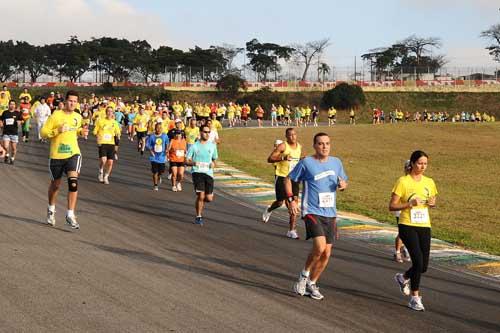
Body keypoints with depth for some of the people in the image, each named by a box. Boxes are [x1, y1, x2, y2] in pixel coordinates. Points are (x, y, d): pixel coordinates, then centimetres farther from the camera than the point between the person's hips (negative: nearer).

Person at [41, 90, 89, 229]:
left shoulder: (78, 117, 7)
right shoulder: (56, 115, -7)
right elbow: (43, 133, -7)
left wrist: (81, 132, 5)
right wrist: (57, 131, -22)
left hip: (73, 153, 2)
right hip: (56, 155, -2)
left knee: (73, 182, -19)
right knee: (55, 184, 14)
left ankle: (70, 215, -14)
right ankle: (51, 210, 41)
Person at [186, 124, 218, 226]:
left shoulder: (212, 146, 11)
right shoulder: (194, 146, 1)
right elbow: (186, 161, 4)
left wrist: (213, 164, -1)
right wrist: (194, 163, -17)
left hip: (208, 173, 3)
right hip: (197, 172, -3)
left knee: (209, 198, -2)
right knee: (201, 195, -15)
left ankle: (200, 202, 35)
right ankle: (198, 217, 3)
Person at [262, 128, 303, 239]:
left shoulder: (299, 147, 8)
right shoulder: (282, 146, -11)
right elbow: (270, 159, -15)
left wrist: (302, 159, 5)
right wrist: (283, 158, -29)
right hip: (281, 177, -4)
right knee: (280, 202, 4)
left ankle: (292, 230, -5)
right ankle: (269, 210, 42)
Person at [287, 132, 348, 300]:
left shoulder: (336, 162, 8)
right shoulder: (306, 163, -5)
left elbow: (344, 181, 22)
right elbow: (288, 179, 4)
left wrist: (343, 185, -2)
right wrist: (291, 199, -7)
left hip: (330, 214, 5)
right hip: (312, 212, -5)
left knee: (326, 254, 6)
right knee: (320, 247, -23)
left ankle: (311, 284, 24)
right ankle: (304, 275, 1)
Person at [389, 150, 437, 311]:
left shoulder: (429, 182, 8)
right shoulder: (403, 182, -7)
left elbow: (433, 201, 23)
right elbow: (392, 206, -7)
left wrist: (432, 203, -1)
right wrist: (409, 204, -21)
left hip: (424, 226, 5)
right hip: (407, 226, -5)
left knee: (423, 266, 5)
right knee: (418, 261, -16)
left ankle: (403, 278, 37)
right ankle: (415, 298, -2)